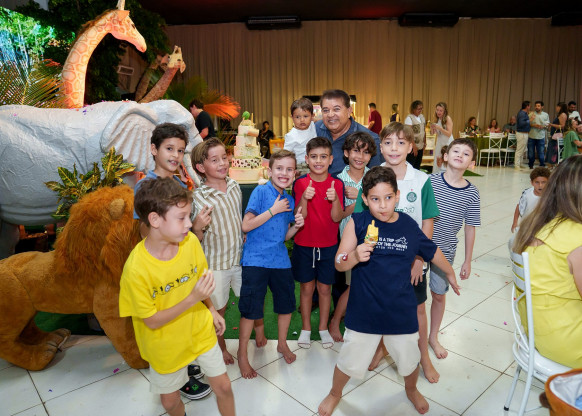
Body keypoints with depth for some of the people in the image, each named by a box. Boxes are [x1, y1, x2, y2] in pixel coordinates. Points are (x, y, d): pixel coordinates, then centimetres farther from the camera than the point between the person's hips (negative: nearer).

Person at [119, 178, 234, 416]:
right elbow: (152, 321, -21)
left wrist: (211, 309, 7)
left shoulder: (190, 240, -19)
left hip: (200, 331, 3)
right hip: (166, 345, -2)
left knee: (223, 387, 12)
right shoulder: (136, 268, -30)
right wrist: (192, 299, -31)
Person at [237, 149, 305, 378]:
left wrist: (297, 225, -3)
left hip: (280, 260, 6)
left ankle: (282, 343, 40)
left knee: (287, 303, 15)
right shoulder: (261, 191, -8)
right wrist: (273, 210, -16)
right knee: (250, 308, 1)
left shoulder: (289, 200, 9)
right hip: (256, 260, -6)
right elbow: (246, 225, -15)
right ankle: (242, 354, 22)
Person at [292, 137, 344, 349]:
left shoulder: (337, 184, -4)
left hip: (328, 246, 1)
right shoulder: (300, 183, -6)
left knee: (325, 288, 11)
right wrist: (304, 198, -31)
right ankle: (306, 328, 28)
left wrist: (335, 199, -29)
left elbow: (337, 217, -11)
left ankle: (323, 328, 29)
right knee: (306, 287, 10)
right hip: (304, 245, 0)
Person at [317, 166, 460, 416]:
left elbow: (432, 250, 14)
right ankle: (335, 393, 43)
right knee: (349, 362, 10)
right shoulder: (358, 223, -12)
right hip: (364, 311, -2)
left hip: (401, 311, 3)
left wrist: (450, 274, 28)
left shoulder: (409, 225, -4)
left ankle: (411, 390, 57)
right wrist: (355, 256, -32)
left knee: (409, 360, 21)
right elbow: (339, 264, -11)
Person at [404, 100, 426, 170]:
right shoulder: (409, 118, -12)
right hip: (412, 147, -7)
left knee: (417, 166, 13)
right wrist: (414, 146, -19)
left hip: (420, 147, 7)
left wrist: (425, 142, 11)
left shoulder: (422, 116, 11)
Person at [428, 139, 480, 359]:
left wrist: (468, 260, 4)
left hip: (445, 251, 1)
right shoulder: (429, 181, -10)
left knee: (439, 294, 14)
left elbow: (470, 228, 1)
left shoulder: (472, 194, -6)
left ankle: (433, 337, 36)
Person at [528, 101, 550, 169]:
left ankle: (542, 165, 10)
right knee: (531, 151, 6)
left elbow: (548, 124, 10)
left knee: (541, 151, 0)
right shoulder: (531, 114, 3)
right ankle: (531, 165, 19)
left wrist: (543, 126, -11)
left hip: (541, 136, 0)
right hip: (531, 136, 0)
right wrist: (534, 125, -17)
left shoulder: (545, 115, 8)